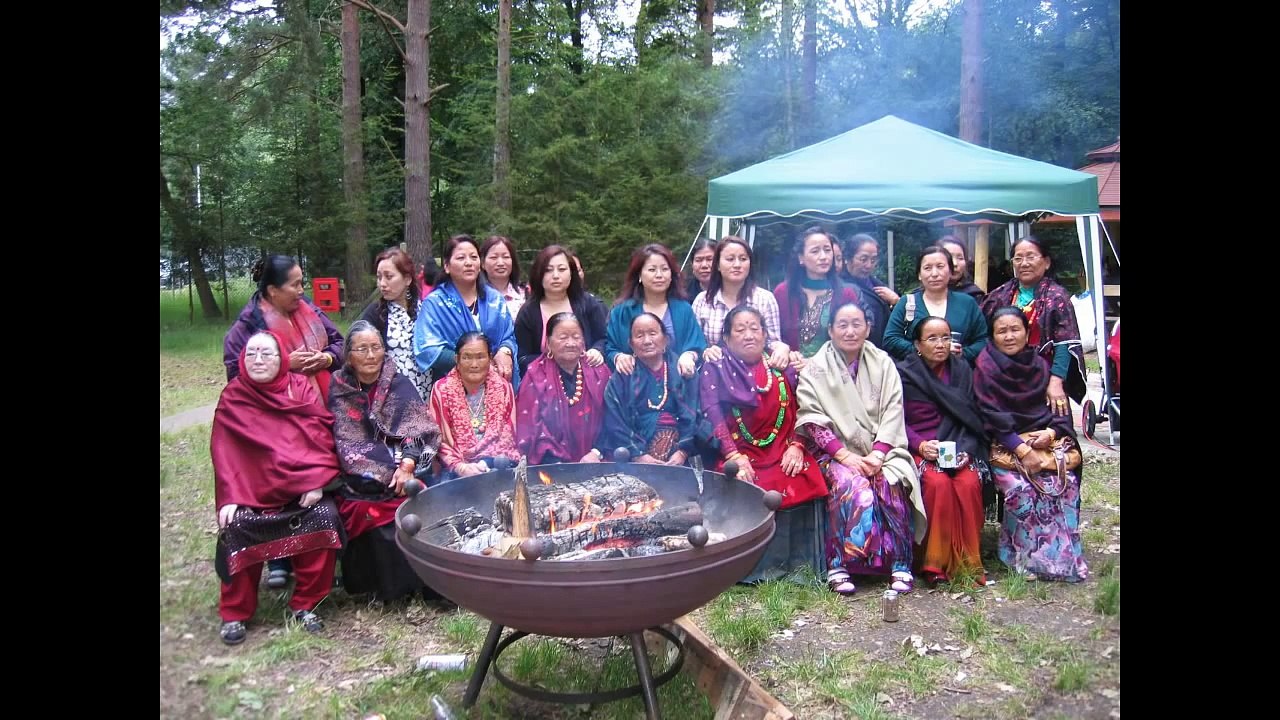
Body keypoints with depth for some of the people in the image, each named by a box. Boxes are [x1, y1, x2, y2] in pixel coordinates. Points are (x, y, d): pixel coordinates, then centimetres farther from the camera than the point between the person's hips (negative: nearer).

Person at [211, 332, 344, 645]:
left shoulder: (301, 387, 2)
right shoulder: (233, 397, 1)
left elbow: (321, 437, -3)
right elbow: (224, 453, -4)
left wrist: (317, 482, -16)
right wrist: (229, 498, -17)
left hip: (303, 490, 0)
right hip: (252, 492, 0)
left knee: (324, 517, -26)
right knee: (236, 527, -27)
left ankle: (305, 604, -7)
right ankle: (235, 613, -5)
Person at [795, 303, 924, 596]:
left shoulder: (882, 363, 10)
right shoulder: (815, 369, 4)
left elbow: (893, 412, 3)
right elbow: (812, 420, -5)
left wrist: (877, 454, -12)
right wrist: (845, 455, -16)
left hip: (880, 451, 2)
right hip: (838, 453, -2)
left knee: (892, 485, -29)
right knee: (855, 489, -32)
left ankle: (900, 564, -18)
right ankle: (840, 565, -23)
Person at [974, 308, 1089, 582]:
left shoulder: (1040, 365, 13)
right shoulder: (986, 367, -1)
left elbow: (1060, 408, 12)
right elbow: (992, 416, -8)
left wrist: (1052, 432, -10)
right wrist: (1021, 449, -18)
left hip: (1046, 440, 4)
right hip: (1006, 445, -3)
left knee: (1065, 483, -23)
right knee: (1021, 489, -29)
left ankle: (1066, 556, -12)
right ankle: (1027, 558, -16)